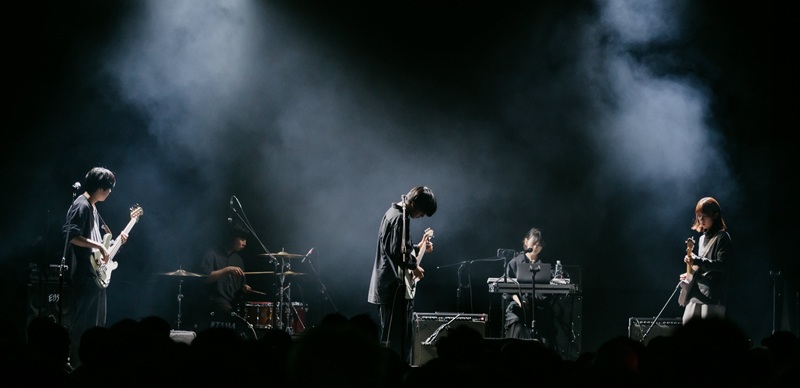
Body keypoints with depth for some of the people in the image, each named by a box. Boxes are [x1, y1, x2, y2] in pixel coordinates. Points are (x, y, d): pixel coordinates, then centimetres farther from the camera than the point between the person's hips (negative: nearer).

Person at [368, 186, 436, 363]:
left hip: (390, 285, 11)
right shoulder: (399, 218, -17)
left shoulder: (394, 213, 16)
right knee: (394, 338, -9)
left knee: (402, 335, 14)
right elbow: (396, 252, -24)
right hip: (394, 288, -11)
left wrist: (418, 248, 14)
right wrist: (413, 267, -11)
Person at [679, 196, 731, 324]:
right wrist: (690, 275, 11)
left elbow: (722, 264, -16)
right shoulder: (702, 238, 21)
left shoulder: (722, 237, -4)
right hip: (696, 295, 8)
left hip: (713, 297, -8)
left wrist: (697, 260, -24)